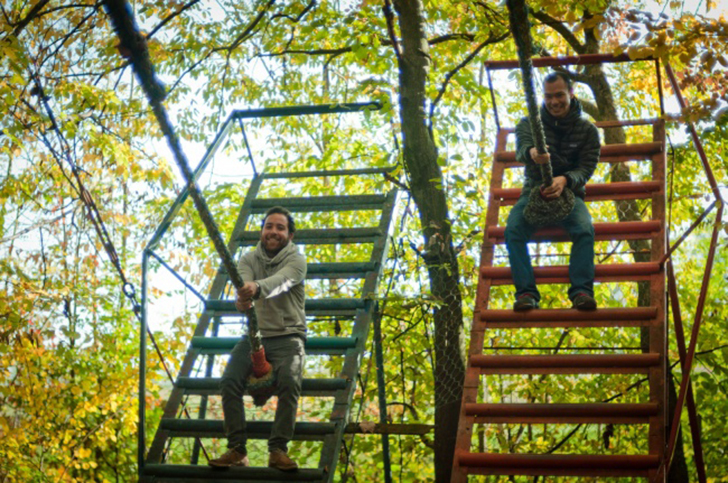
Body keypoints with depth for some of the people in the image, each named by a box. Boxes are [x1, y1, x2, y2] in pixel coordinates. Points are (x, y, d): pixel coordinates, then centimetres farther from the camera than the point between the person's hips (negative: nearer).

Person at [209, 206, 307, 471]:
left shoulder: (296, 260, -3)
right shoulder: (249, 259, 7)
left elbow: (279, 281, -28)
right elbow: (244, 281, -18)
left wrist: (257, 288, -52)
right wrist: (242, 297, -44)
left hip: (287, 337, -3)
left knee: (289, 382, -30)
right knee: (230, 381, -21)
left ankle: (278, 450, -23)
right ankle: (237, 449, -15)